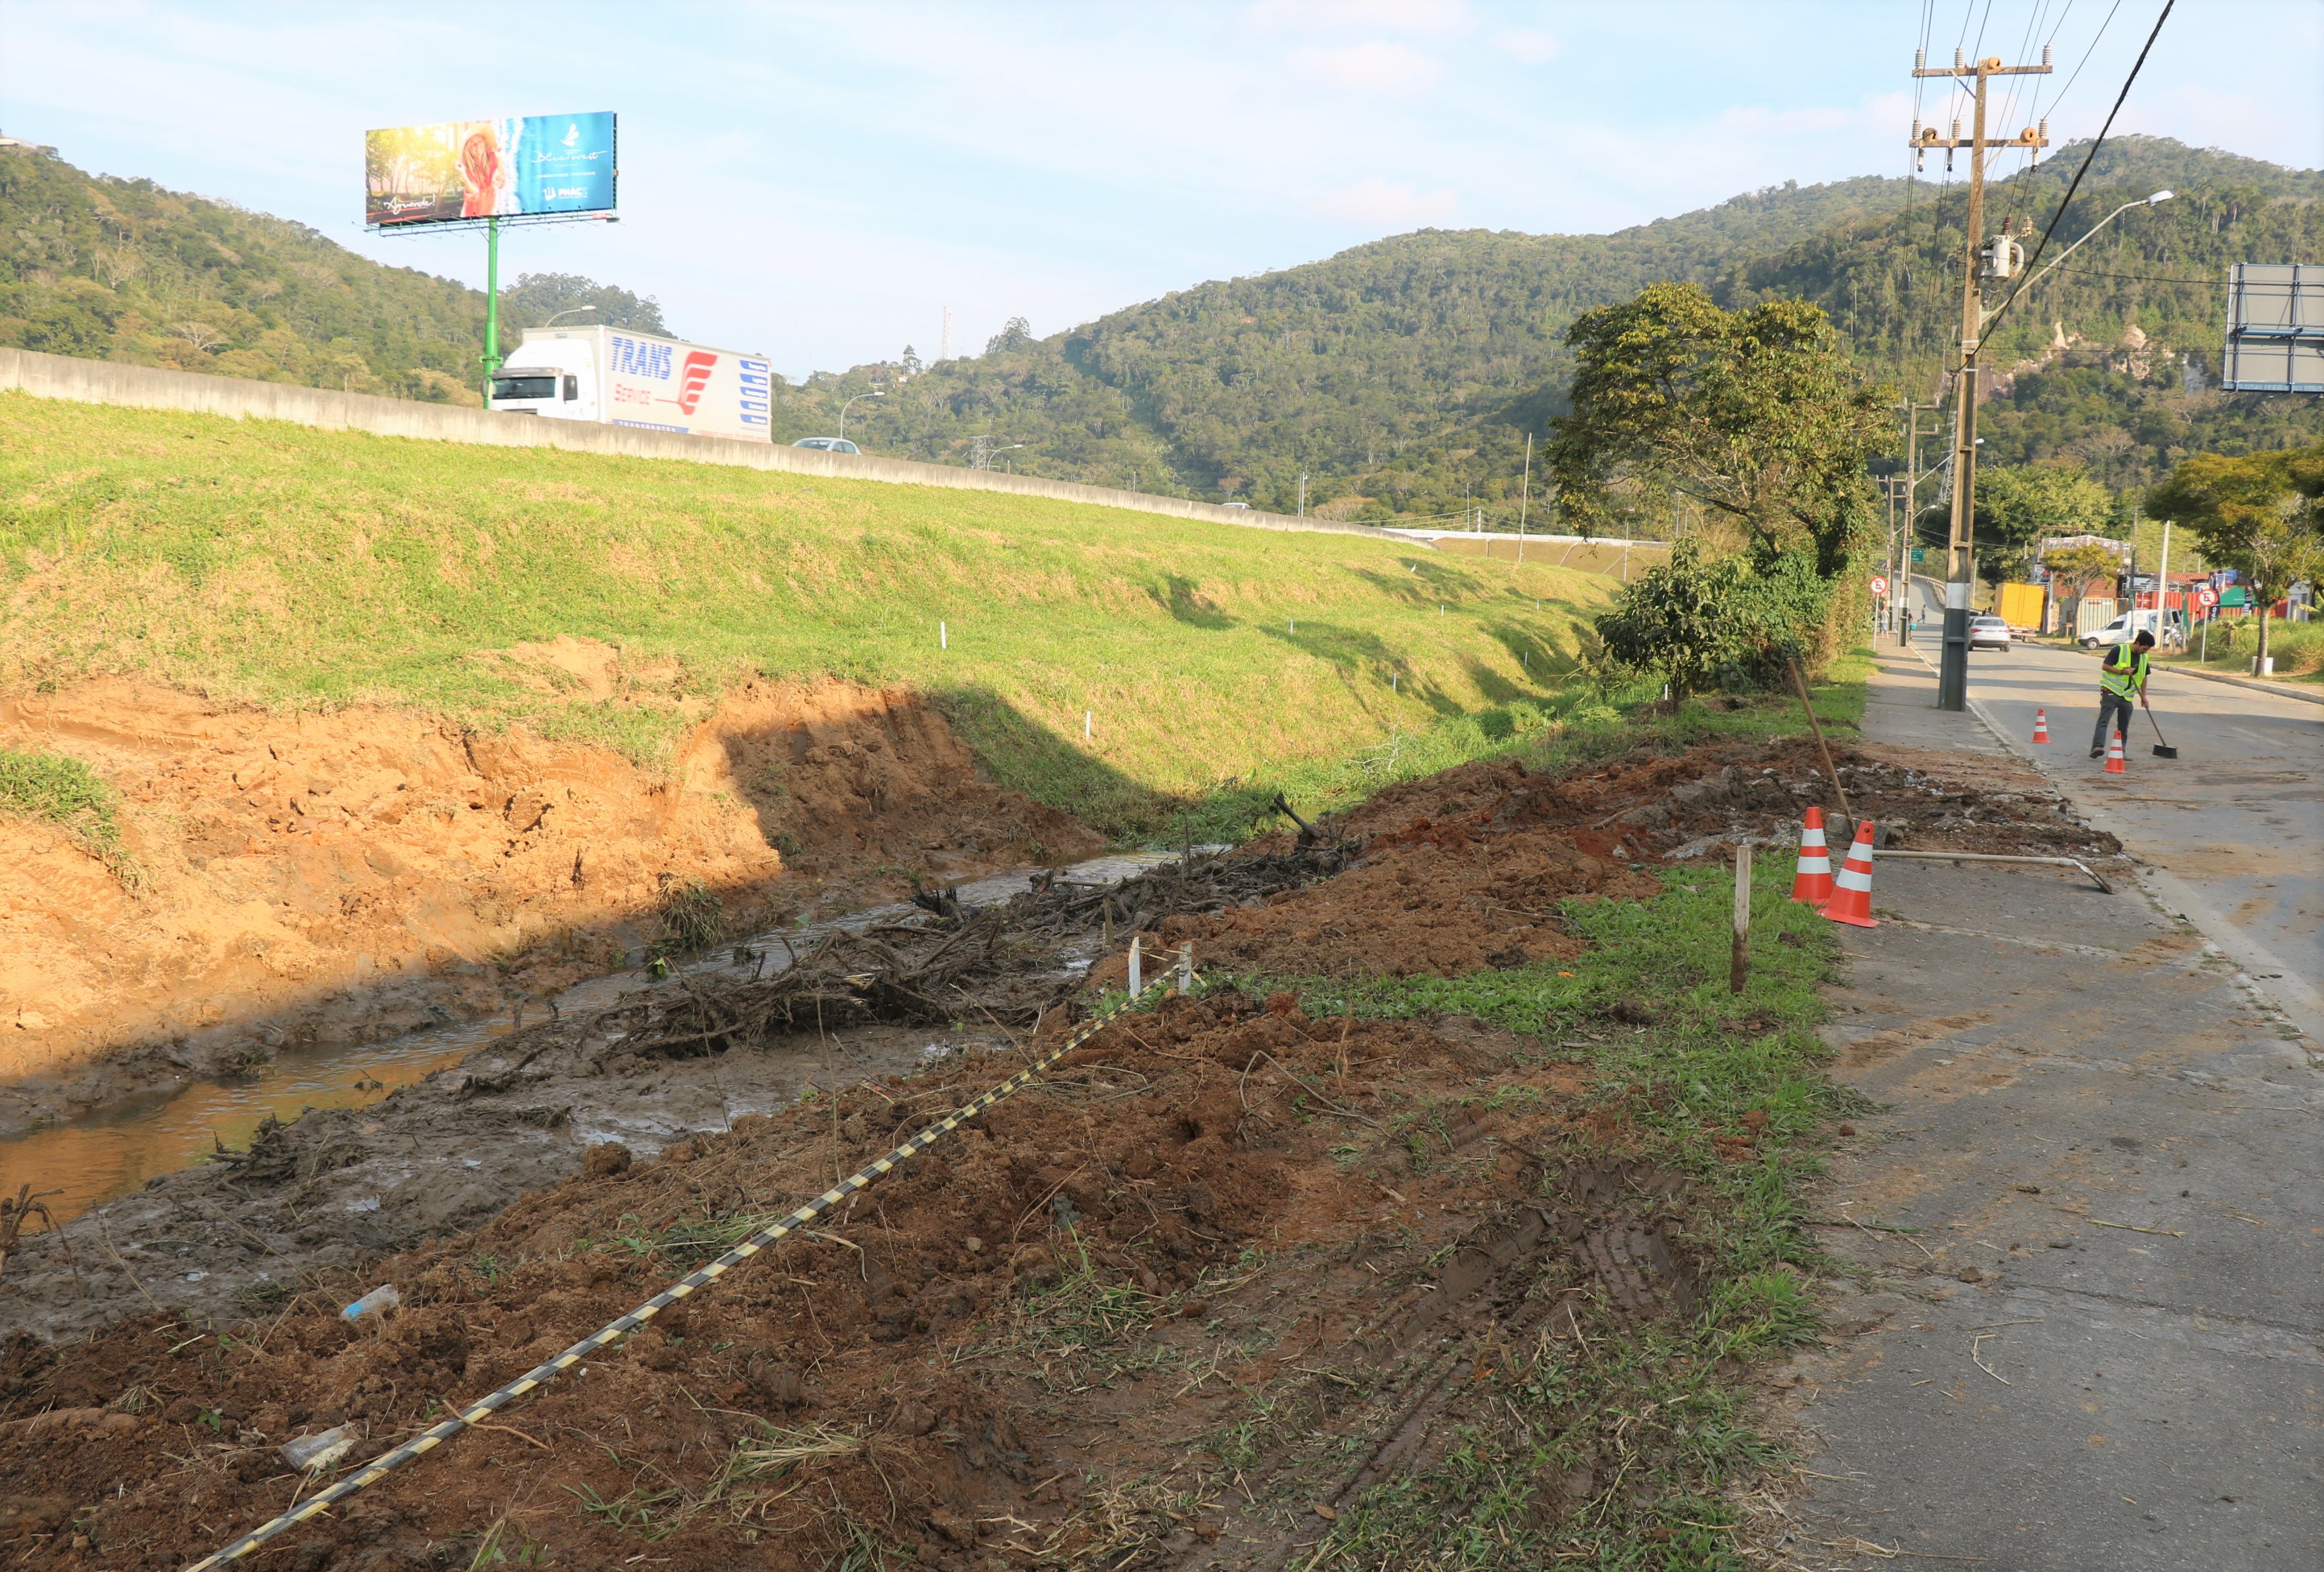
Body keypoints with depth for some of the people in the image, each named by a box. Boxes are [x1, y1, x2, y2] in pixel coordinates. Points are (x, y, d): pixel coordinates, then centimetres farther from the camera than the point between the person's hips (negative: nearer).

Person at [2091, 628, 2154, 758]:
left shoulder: (2144, 657, 12)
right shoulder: (2119, 650, -8)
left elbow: (2144, 677, 22)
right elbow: (2105, 666, -11)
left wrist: (2143, 696, 18)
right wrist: (2122, 671, -21)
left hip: (2127, 696, 7)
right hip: (2111, 691, -7)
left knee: (2124, 727, 10)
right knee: (2104, 720, -20)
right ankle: (2097, 747, -31)